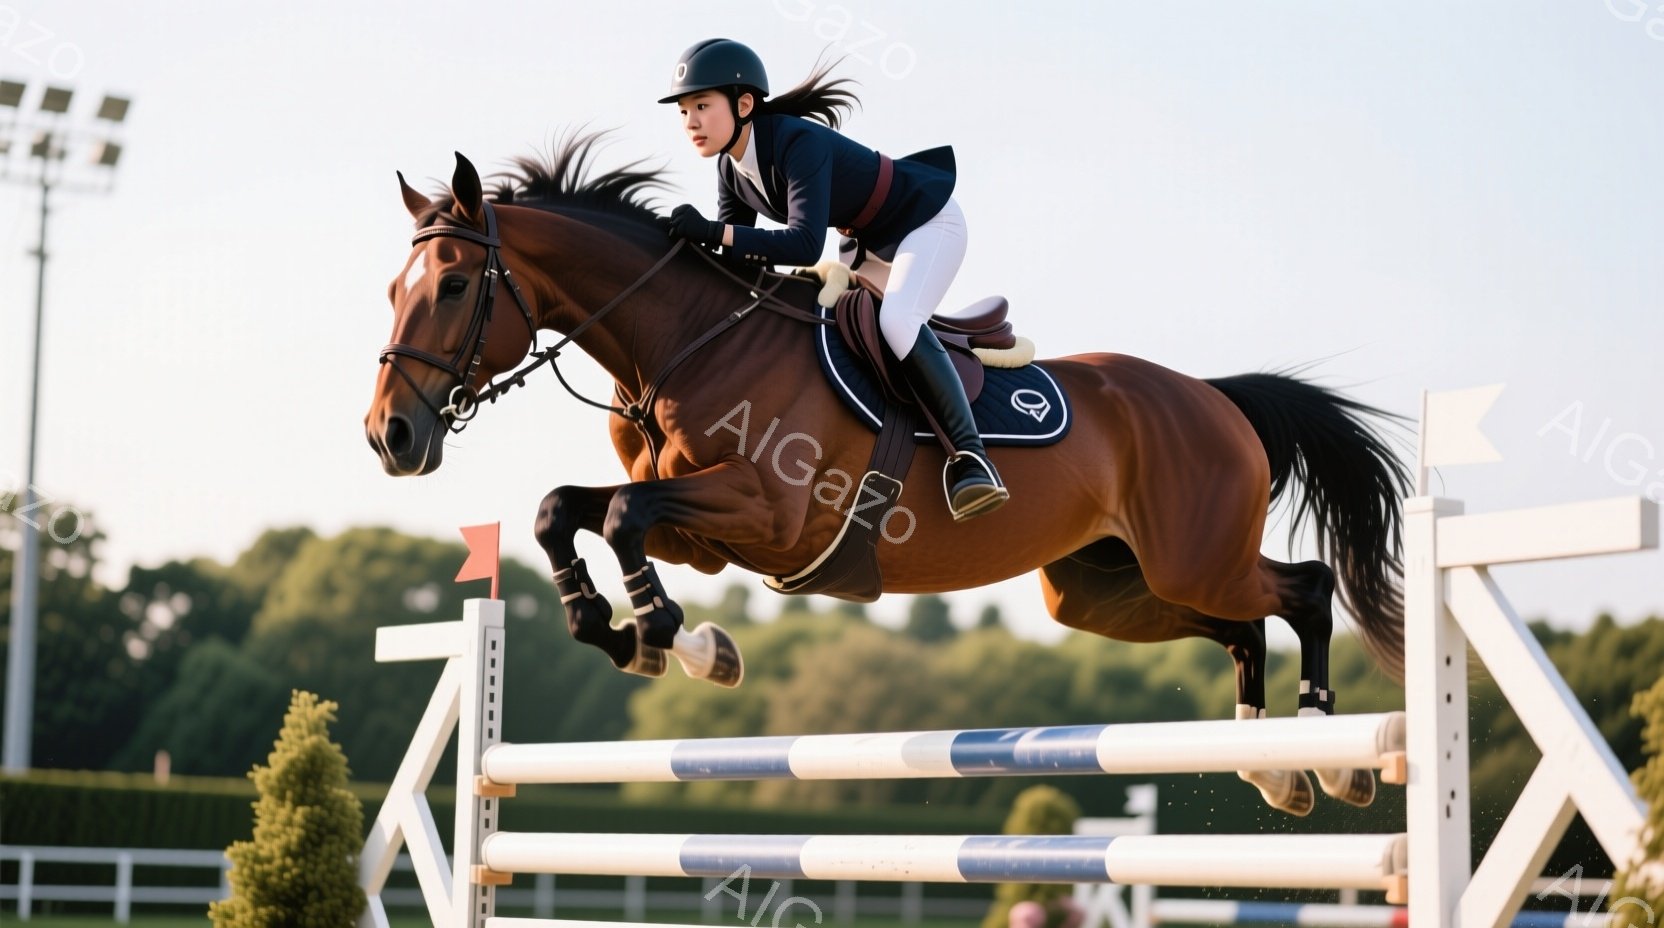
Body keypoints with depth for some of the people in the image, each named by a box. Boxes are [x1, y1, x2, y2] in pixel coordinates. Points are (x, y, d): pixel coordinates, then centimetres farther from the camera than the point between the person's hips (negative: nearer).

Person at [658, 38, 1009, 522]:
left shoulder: (799, 143, -33)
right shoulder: (731, 169, -7)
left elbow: (805, 245, -44)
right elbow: (735, 262, -2)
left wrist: (713, 231, -48)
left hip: (927, 222, -10)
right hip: (871, 242, 10)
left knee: (896, 318, -32)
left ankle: (969, 452, -28)